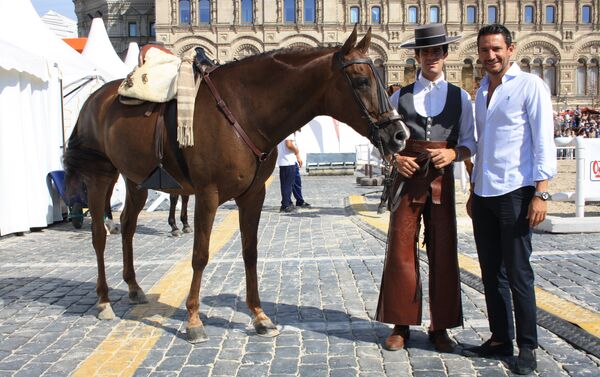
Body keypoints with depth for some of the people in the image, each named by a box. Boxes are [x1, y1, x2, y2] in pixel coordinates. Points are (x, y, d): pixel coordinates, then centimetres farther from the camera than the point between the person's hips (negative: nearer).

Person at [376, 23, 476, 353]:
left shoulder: (459, 97, 10)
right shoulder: (401, 96, 9)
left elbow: (469, 142, 7)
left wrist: (453, 153, -14)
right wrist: (395, 159, -11)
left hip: (442, 179, 1)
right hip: (407, 178, 0)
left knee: (443, 254, 4)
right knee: (400, 251, -1)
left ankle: (440, 328, 16)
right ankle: (400, 326, 11)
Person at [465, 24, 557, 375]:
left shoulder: (530, 86, -4)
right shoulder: (482, 91, 16)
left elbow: (544, 142, -9)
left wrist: (541, 192, -16)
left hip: (515, 193, -7)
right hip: (484, 193, 7)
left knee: (518, 274, -1)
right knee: (492, 273, 11)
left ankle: (527, 347, 12)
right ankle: (500, 339, 23)